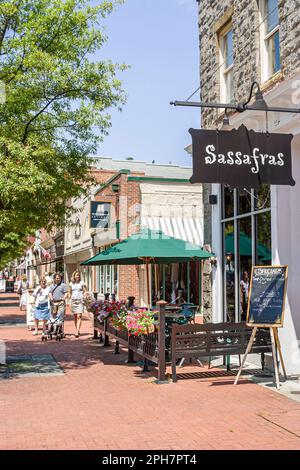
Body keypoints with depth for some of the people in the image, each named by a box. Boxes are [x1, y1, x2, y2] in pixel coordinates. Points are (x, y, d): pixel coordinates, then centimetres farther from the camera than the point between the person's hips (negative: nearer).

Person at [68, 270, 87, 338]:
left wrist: (84, 299, -9)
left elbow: (85, 292, 5)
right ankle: (77, 330, 18)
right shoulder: (71, 284, 9)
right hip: (73, 301, 3)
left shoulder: (82, 283, 3)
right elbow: (69, 292, 16)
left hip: (80, 301, -3)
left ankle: (77, 331, -19)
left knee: (79, 316, -13)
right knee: (75, 316, 7)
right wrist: (70, 299, 1)